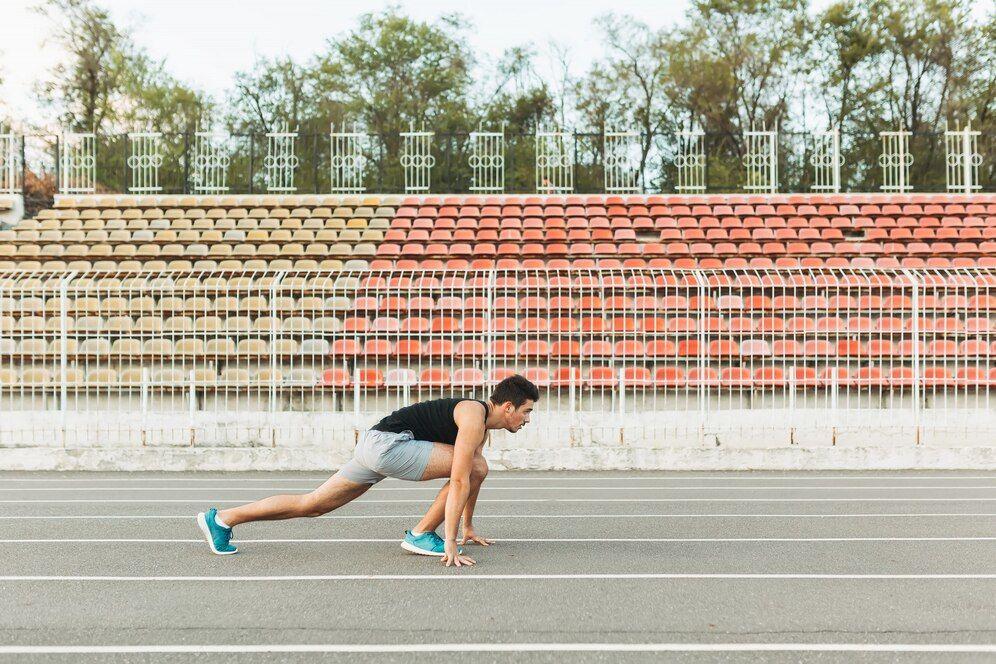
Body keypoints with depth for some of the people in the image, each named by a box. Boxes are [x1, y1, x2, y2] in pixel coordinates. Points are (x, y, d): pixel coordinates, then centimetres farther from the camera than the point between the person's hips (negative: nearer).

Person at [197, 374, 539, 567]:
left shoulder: (480, 421, 18)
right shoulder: (474, 418, -13)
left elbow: (467, 480, 28)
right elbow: (460, 480, -20)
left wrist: (468, 527, 32)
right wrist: (450, 542, -20)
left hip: (374, 445, 9)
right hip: (388, 443, -9)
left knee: (312, 504, 11)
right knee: (477, 467, -11)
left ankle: (221, 519, 13)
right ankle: (421, 536, -2)